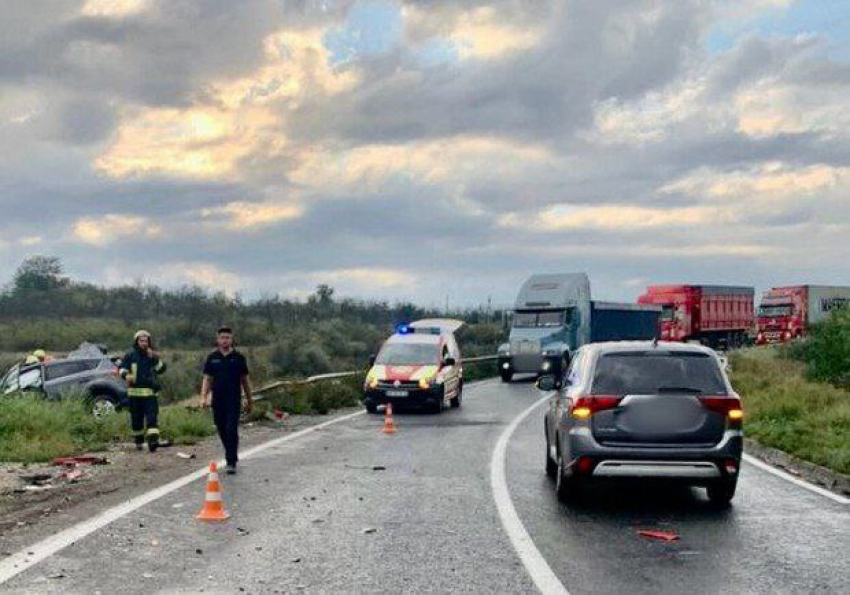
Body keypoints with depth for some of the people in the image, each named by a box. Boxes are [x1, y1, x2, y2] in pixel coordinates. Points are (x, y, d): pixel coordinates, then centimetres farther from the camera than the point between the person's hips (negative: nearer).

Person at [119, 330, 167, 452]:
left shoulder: (154, 355, 7)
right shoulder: (130, 355, 6)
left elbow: (162, 369, -3)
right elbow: (122, 367, 6)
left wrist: (154, 358, -16)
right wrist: (126, 375, -15)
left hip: (151, 392, -1)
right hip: (134, 392, 1)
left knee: (152, 417, -13)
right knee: (136, 419, 9)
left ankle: (153, 441, -21)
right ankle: (138, 441, 25)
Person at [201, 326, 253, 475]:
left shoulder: (238, 358, 3)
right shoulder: (212, 358, 6)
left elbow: (245, 380, 8)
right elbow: (207, 379, 7)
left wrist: (250, 401, 10)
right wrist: (204, 397, -7)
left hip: (234, 400, -2)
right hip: (217, 400, 3)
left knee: (232, 430, -12)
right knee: (222, 431, 9)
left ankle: (231, 462, -10)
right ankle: (232, 456, 27)